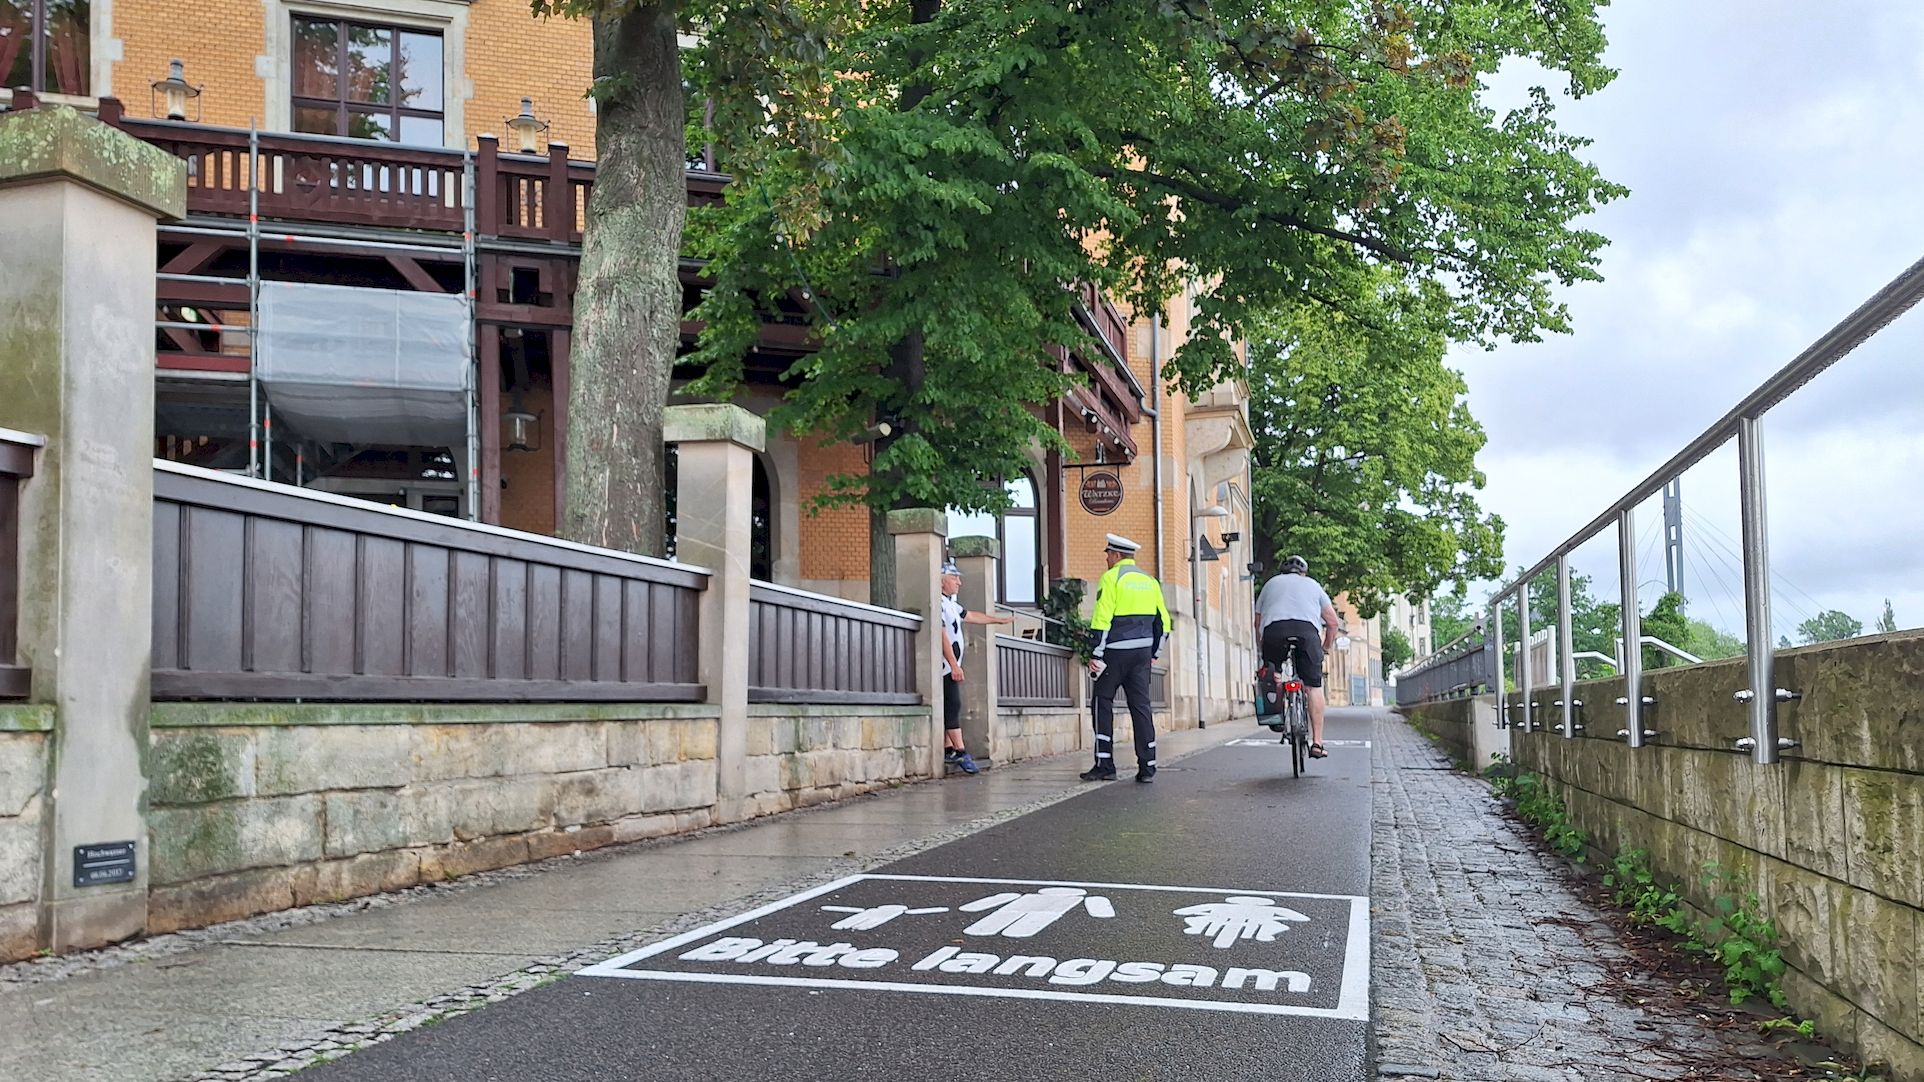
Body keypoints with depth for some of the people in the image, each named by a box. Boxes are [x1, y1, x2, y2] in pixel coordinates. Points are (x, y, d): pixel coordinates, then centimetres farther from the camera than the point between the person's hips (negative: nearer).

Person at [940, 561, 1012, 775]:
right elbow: (942, 636, -21)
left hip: (950, 667, 10)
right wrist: (954, 665, -24)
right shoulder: (939, 604, -15)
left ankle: (948, 750, 11)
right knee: (953, 706, -12)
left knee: (948, 709, 9)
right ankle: (960, 752, -14)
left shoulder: (951, 604, 19)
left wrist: (1000, 620, 38)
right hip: (946, 666, -10)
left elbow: (972, 616, 32)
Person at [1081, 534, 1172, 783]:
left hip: (1116, 651, -6)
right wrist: (1154, 652, 22)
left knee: (1103, 704, 4)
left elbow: (1102, 619, -14)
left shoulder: (1112, 577, -7)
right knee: (1141, 706, 7)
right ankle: (1148, 767, 4)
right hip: (1142, 652, 6)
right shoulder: (1149, 580, 13)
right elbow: (1163, 620, 15)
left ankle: (1105, 765, 0)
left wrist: (1096, 654, -12)